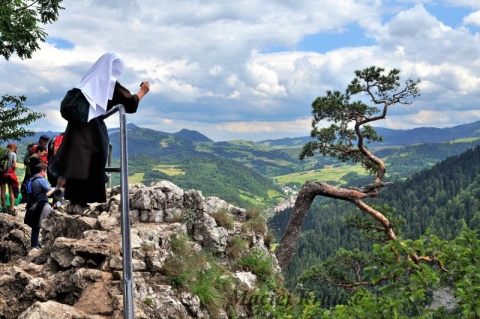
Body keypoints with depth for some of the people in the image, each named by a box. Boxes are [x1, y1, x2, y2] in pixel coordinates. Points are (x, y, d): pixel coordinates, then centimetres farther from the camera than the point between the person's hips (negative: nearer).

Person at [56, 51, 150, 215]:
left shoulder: (90, 80, 15)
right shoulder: (110, 83, -5)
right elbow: (129, 103, -2)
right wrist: (142, 91, 13)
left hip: (78, 125, 7)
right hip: (93, 128, -7)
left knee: (77, 163, 8)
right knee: (90, 165, -1)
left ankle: (73, 202, 9)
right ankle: (81, 203, -2)